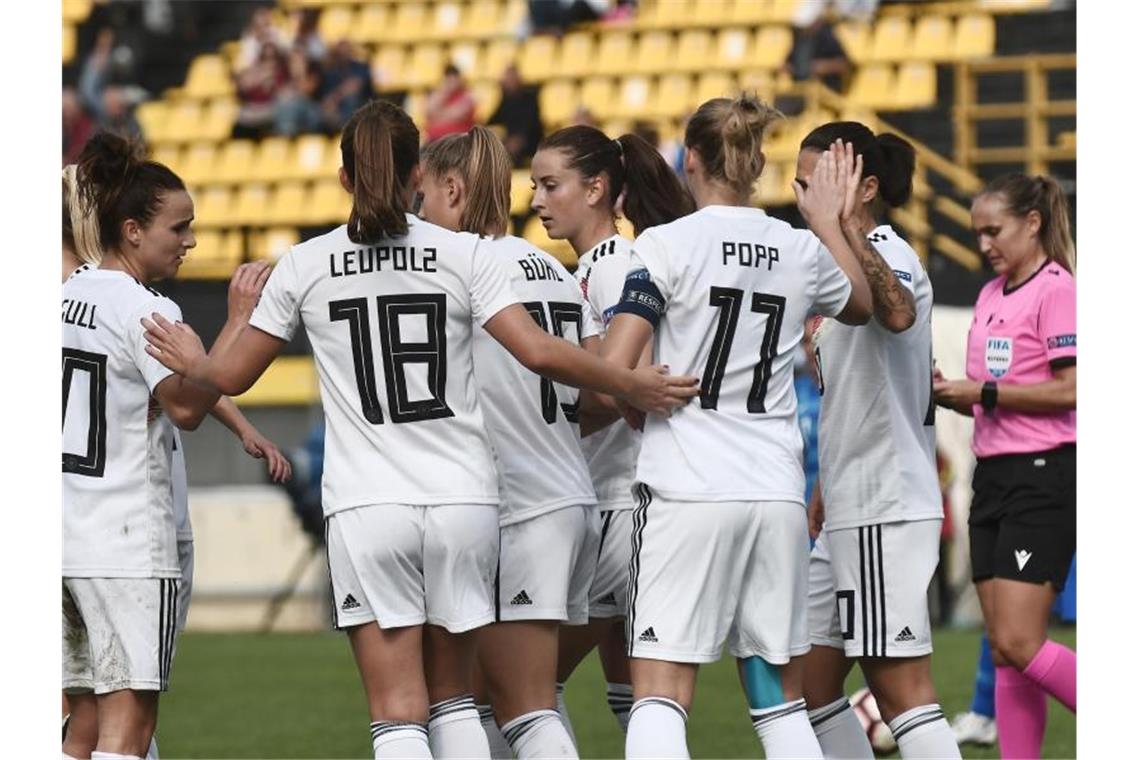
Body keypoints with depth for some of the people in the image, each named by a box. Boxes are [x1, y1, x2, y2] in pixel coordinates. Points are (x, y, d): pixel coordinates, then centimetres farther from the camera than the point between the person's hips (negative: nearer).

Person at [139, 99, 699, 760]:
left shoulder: (305, 266, 3)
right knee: (452, 696, 17)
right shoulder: (462, 254, 0)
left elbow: (231, 375, 12)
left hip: (367, 508, -1)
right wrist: (632, 387, 3)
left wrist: (194, 363, 35)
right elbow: (539, 352, -9)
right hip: (464, 501, 1)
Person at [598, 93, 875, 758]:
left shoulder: (666, 245, -6)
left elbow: (613, 371, -11)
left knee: (660, 698, -7)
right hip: (777, 493, 4)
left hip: (685, 490, -4)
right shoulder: (802, 251, 7)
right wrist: (830, 220, 42)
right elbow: (861, 304, 30)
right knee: (782, 700, 13)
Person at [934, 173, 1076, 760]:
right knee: (1006, 650, 4)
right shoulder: (991, 295, 16)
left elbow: (1070, 390, -17)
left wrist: (984, 393, -16)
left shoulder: (1056, 289, -9)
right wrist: (949, 394, 2)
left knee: (1018, 643, -15)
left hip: (1045, 477, -9)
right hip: (993, 474, 9)